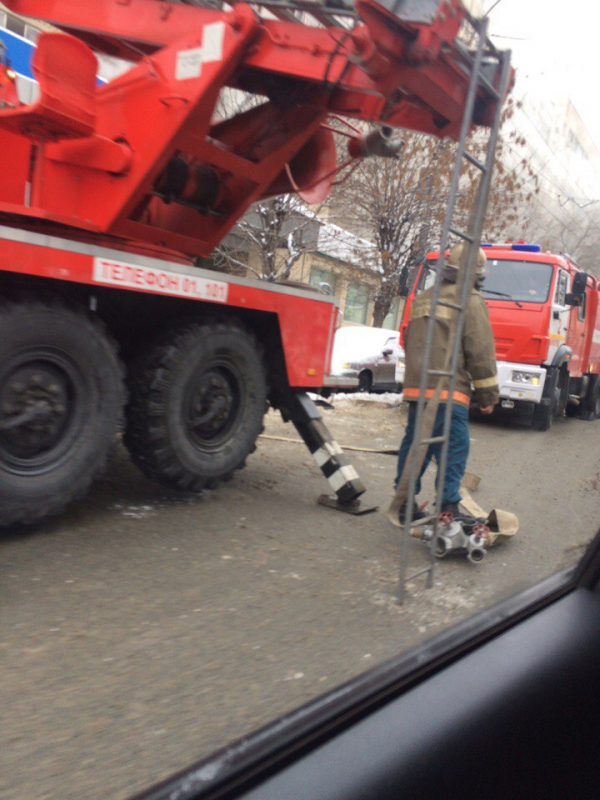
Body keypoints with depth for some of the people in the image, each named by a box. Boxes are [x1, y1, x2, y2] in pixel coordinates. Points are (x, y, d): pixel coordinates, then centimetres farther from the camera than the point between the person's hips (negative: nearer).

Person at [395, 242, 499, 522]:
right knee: (454, 449, -3)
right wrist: (488, 395, -1)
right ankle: (448, 507, -4)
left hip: (415, 386, 7)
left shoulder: (422, 299, 18)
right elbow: (480, 352, -7)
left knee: (414, 444, 12)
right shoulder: (470, 301, -4)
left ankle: (405, 503, 17)